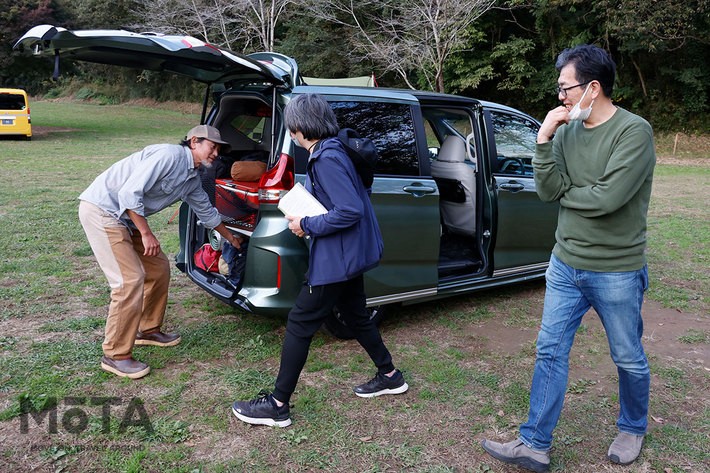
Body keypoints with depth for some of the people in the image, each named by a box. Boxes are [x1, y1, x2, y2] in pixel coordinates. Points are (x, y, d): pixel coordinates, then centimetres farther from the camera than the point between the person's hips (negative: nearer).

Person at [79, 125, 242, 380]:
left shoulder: (193, 179, 9)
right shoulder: (169, 155, -20)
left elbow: (206, 211, 26)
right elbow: (129, 192, -26)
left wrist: (230, 237, 35)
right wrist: (146, 234, -20)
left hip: (127, 216, 10)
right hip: (102, 208, -10)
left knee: (159, 268, 13)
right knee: (131, 280, -14)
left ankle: (148, 330, 30)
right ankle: (116, 356, -1)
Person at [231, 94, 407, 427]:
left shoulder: (327, 159, -21)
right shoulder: (328, 151, 9)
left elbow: (350, 211, -27)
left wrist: (307, 226, -17)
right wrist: (305, 216, 7)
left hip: (337, 258, -10)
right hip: (349, 254, 10)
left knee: (299, 325, -2)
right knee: (355, 316, 23)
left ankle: (277, 405, 10)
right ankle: (389, 376, 39)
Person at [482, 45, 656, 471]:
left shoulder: (634, 131, -15)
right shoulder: (566, 131, 3)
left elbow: (608, 198, -25)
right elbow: (548, 191, -6)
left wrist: (565, 193, -8)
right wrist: (544, 140, -15)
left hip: (617, 272, -5)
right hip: (565, 265, 5)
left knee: (629, 359, 14)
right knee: (550, 353, 6)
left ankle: (633, 429, 41)